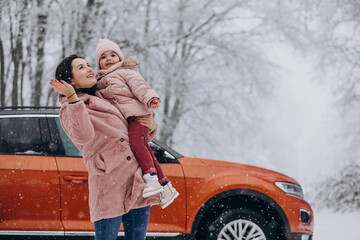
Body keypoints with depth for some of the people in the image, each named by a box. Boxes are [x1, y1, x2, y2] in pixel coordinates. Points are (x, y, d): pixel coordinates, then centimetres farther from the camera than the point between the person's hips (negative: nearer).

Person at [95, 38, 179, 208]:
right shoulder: (100, 82, 31)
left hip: (137, 113, -6)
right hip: (123, 118, 6)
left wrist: (150, 98, -23)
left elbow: (139, 85, -4)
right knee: (144, 149, -1)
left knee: (136, 142, -26)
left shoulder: (125, 72, 11)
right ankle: (165, 186, -1)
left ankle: (152, 179, -34)